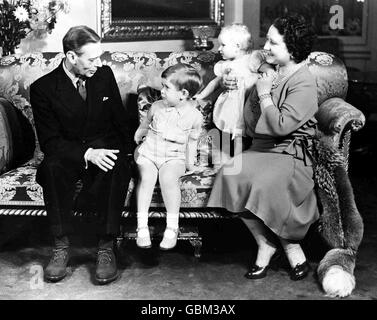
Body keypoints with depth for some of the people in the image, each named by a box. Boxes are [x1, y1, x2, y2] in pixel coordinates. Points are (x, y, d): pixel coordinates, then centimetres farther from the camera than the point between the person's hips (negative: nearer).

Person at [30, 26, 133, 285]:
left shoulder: (105, 74, 2)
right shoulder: (43, 88, -8)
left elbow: (120, 118, 12)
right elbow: (49, 141, -11)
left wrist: (132, 149, -1)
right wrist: (87, 154, -26)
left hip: (105, 149, 1)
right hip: (68, 155, -1)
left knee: (117, 169, -34)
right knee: (52, 167, -36)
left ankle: (106, 248, -27)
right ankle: (61, 246, -25)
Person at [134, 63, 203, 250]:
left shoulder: (194, 116, -4)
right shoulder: (156, 107, 1)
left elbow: (192, 141, 9)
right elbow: (144, 127, 20)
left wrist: (190, 163, 9)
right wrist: (135, 141, 27)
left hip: (174, 157, -2)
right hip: (148, 152, 2)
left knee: (168, 177, -32)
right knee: (147, 176, -28)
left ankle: (172, 227, -24)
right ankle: (142, 225, -23)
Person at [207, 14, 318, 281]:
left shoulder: (304, 83, -10)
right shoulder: (269, 73, 12)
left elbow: (281, 126, -21)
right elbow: (251, 121, 19)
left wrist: (264, 94, -10)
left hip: (291, 155, -7)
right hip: (260, 148, 7)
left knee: (263, 183, -33)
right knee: (231, 174, -21)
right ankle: (265, 243, -8)